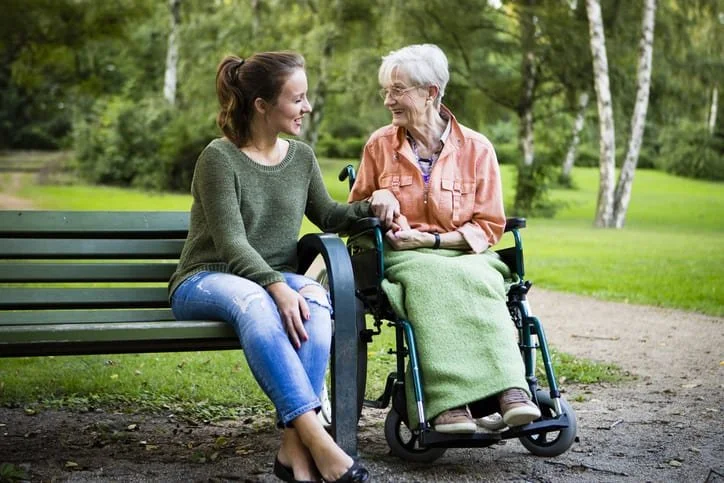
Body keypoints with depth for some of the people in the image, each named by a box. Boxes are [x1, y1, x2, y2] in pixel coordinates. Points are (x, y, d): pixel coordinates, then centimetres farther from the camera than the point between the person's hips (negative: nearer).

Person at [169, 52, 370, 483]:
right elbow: (232, 243, -18)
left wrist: (369, 206, 2)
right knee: (253, 301, -41)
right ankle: (315, 438, -48)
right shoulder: (219, 158, -10)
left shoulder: (302, 157, 10)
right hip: (207, 281, -5)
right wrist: (277, 287, -33)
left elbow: (327, 215, 22)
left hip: (276, 278, 5)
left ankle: (295, 448, -39)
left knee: (316, 300, -32)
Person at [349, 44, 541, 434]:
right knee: (435, 280, -37)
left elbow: (489, 226, 6)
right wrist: (377, 205, -2)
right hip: (402, 257, 0)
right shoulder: (379, 145, 11)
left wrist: (431, 240, -8)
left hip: (464, 253, 0)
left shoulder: (476, 148, 6)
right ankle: (449, 402, -51)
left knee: (478, 281, -37)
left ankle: (511, 391, -49)